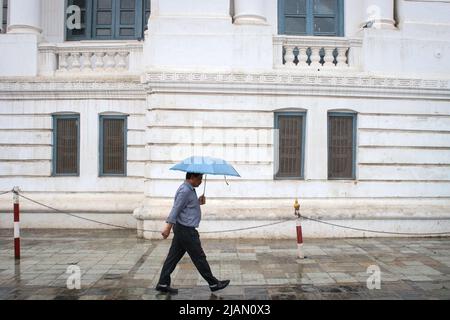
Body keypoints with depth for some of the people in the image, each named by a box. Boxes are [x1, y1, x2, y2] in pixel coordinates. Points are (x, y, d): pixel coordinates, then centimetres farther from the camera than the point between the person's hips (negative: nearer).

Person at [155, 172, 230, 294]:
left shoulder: (190, 190, 14)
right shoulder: (185, 190, -17)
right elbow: (176, 209, -22)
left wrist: (198, 202, 6)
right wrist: (168, 227, -24)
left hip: (182, 229, 10)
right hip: (186, 230, -10)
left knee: (174, 256, 12)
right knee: (199, 258, 1)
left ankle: (163, 284, 17)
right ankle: (214, 284, 12)